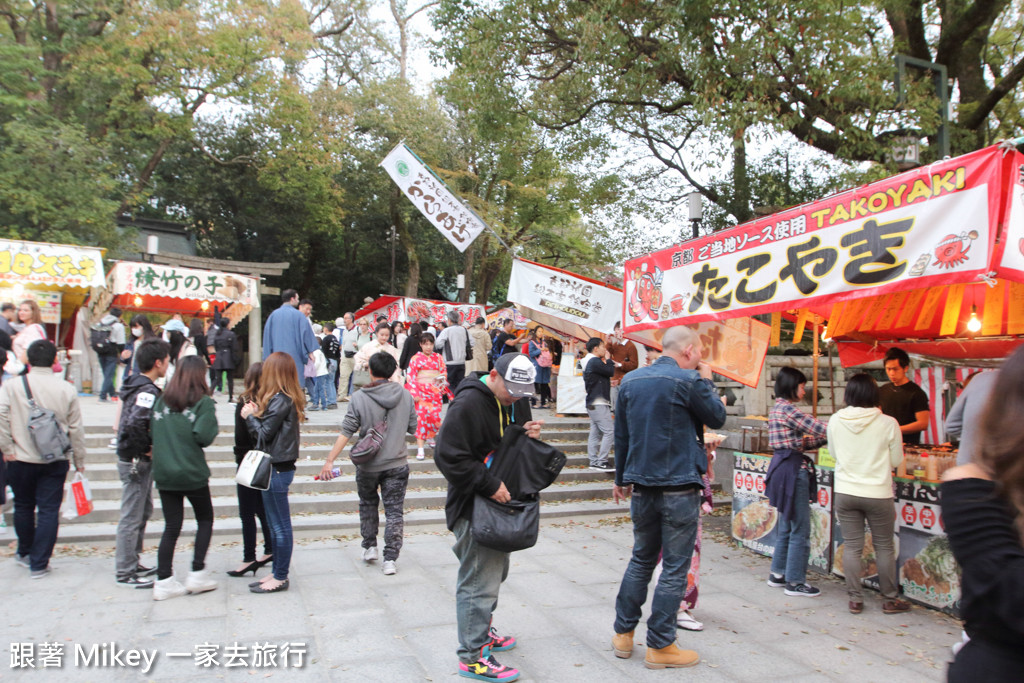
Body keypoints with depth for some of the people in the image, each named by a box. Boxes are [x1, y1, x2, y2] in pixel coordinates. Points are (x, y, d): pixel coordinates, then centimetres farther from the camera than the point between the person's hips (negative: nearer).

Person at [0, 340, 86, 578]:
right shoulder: (66, 389, -5)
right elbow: (76, 429, 1)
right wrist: (79, 460, 11)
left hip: (20, 460, 1)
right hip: (56, 461, -1)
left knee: (23, 507, 19)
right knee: (49, 510, 5)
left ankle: (24, 553, 37)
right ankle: (39, 563, 8)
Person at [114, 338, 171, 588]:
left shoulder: (136, 385, 9)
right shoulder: (148, 391, -21)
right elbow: (135, 423, -35)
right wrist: (146, 449, -21)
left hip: (138, 459, 10)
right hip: (136, 461, -10)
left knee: (143, 511, 20)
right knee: (132, 517, 0)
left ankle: (132, 562, 32)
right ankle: (125, 572, 9)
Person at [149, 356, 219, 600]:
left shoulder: (162, 399, 4)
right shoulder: (203, 402, -10)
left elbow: (152, 432, 3)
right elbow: (204, 436, -18)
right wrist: (213, 424, 1)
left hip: (164, 474, 4)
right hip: (192, 474, -4)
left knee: (171, 527, 11)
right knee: (205, 520, 14)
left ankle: (164, 581, 11)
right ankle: (198, 575, 11)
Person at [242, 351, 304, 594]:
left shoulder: (279, 400, -18)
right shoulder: (289, 398, 10)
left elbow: (264, 434, -17)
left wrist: (249, 416, -2)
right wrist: (257, 413, 2)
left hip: (276, 470, -10)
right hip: (277, 467, 10)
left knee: (280, 525, 1)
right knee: (276, 524, 17)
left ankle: (280, 578, 11)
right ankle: (277, 572, 27)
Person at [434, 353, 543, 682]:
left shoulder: (516, 399, 7)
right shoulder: (468, 403, -21)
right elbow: (449, 456, -23)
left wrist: (528, 433, -4)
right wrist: (490, 485, -24)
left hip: (501, 501, 9)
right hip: (473, 507, -9)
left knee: (495, 569, 22)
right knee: (479, 579, -3)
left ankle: (481, 630, 41)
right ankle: (472, 655, 11)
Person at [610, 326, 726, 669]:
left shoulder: (630, 380, 6)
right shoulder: (688, 381, -13)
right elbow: (717, 418, 1)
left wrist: (621, 478, 20)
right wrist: (706, 381, 12)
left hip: (641, 486, 6)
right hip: (679, 487, -6)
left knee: (641, 559, 19)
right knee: (674, 567, 5)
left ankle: (623, 634, 25)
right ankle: (660, 646, 13)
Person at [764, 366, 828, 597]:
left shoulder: (778, 408, 15)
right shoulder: (788, 409, -16)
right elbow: (821, 429, -17)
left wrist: (826, 437, 9)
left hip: (782, 468, 10)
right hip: (793, 469, -10)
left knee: (787, 526, 18)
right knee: (800, 529, -1)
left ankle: (778, 574, 27)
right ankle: (795, 582, 7)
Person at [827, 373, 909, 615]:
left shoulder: (835, 421, -6)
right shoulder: (888, 423, -13)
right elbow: (896, 460, -2)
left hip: (845, 493, 2)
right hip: (878, 493, -2)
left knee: (852, 547, 9)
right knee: (885, 547, 13)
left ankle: (855, 600, 17)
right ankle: (890, 600, 25)